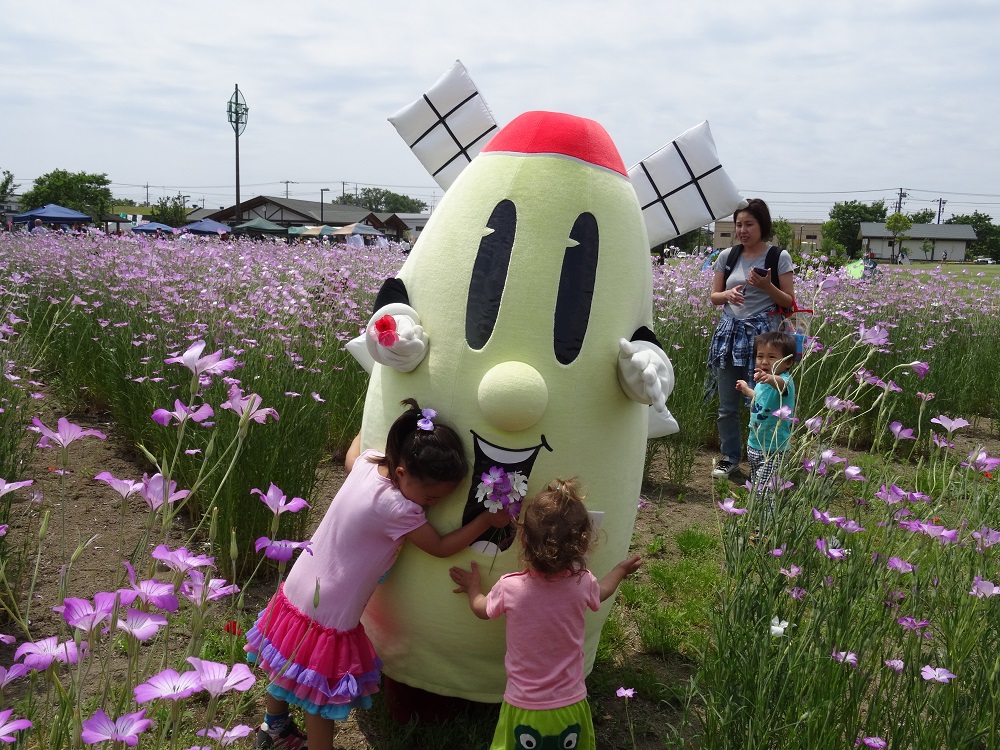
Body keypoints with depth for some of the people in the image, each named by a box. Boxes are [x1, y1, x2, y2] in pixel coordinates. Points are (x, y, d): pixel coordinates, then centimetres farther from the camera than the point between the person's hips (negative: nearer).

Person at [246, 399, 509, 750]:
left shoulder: (367, 462, -8)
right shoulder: (396, 509, -29)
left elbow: (352, 453, 18)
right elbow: (441, 547, -16)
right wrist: (487, 519, -11)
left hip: (297, 590, 9)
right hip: (327, 615, -9)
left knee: (289, 666, 30)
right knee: (324, 693, 11)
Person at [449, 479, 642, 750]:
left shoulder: (509, 588, -21)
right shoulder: (583, 584, -17)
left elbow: (482, 609, 3)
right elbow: (600, 592, 10)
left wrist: (473, 588, 25)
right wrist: (620, 570, 30)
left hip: (524, 707, -1)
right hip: (570, 705, 1)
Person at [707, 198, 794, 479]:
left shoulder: (779, 257, 0)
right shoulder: (728, 256, 8)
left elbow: (789, 302, 1)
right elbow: (714, 296, 12)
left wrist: (766, 286, -16)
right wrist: (728, 294, -10)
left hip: (763, 335, -3)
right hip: (730, 333, 3)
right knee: (727, 405, 5)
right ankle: (729, 456, 20)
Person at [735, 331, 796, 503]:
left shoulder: (785, 381, -22)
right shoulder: (761, 382, 6)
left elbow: (782, 385, -48)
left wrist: (771, 378, -70)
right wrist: (747, 390, 43)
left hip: (773, 450, -9)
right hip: (754, 444, 9)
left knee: (765, 492, -15)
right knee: (755, 488, 19)